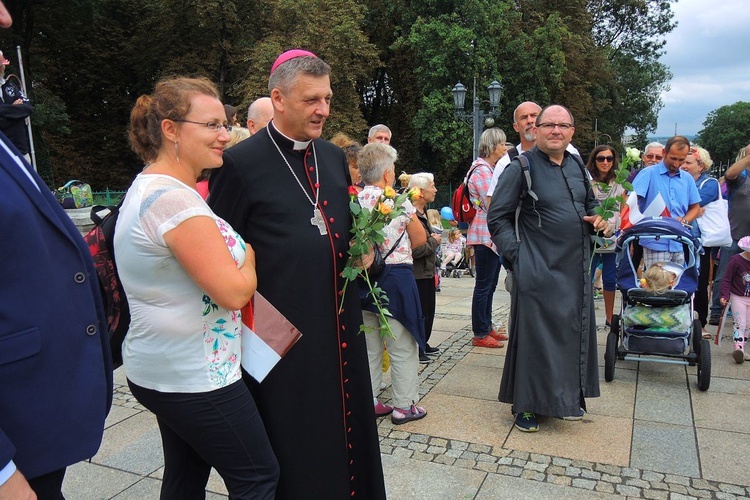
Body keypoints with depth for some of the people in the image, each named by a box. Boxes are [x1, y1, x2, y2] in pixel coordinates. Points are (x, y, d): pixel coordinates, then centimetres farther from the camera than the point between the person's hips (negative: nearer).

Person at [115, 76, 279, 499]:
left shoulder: (149, 188, 9)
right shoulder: (175, 199, -24)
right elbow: (234, 291, -24)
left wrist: (234, 257, 6)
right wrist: (248, 258, -4)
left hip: (165, 369, 10)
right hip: (196, 379, -10)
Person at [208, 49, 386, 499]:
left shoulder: (335, 157, 8)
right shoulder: (242, 162, -11)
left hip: (340, 323, 6)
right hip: (281, 330, -5)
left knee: (346, 425, 19)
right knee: (292, 440, 11)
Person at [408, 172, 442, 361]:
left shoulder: (422, 213, 12)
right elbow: (415, 250, -29)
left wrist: (435, 237, 6)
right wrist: (434, 241, -14)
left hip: (427, 272, 10)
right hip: (417, 274, -10)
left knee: (428, 311, 19)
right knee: (420, 313, 0)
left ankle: (423, 344, 32)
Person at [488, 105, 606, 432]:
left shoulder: (576, 166, 10)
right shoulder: (520, 168, -9)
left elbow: (591, 203, 26)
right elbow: (497, 218, -10)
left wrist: (597, 219, 4)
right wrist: (516, 254, -17)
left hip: (576, 270, 7)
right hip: (539, 271, -7)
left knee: (574, 332, 15)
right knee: (534, 335, 0)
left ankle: (569, 397, 33)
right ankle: (525, 404, 16)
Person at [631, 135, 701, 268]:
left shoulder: (687, 178, 13)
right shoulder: (648, 174, -4)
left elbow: (695, 207, 19)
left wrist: (684, 221, -1)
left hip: (680, 245, 5)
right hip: (655, 244, -5)